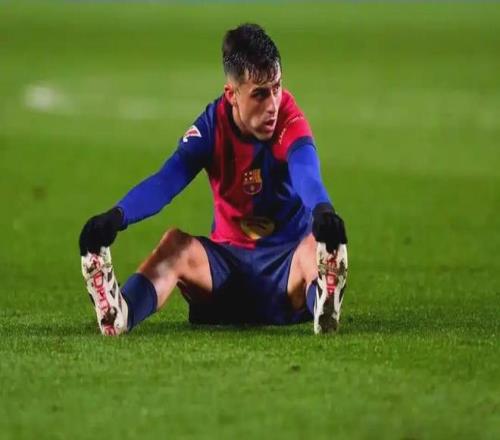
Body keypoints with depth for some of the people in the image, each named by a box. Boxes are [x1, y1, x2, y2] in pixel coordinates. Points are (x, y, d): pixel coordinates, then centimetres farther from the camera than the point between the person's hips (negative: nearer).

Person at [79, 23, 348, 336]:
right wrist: (117, 217, -40)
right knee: (176, 244, -26)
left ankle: (324, 303, -64)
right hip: (227, 261, 2)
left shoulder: (290, 121, -14)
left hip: (286, 265, -2)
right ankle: (119, 312, -51)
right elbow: (167, 180, -20)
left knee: (321, 243, -34)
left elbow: (307, 174, -35)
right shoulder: (213, 125, -7)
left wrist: (323, 212, -59)